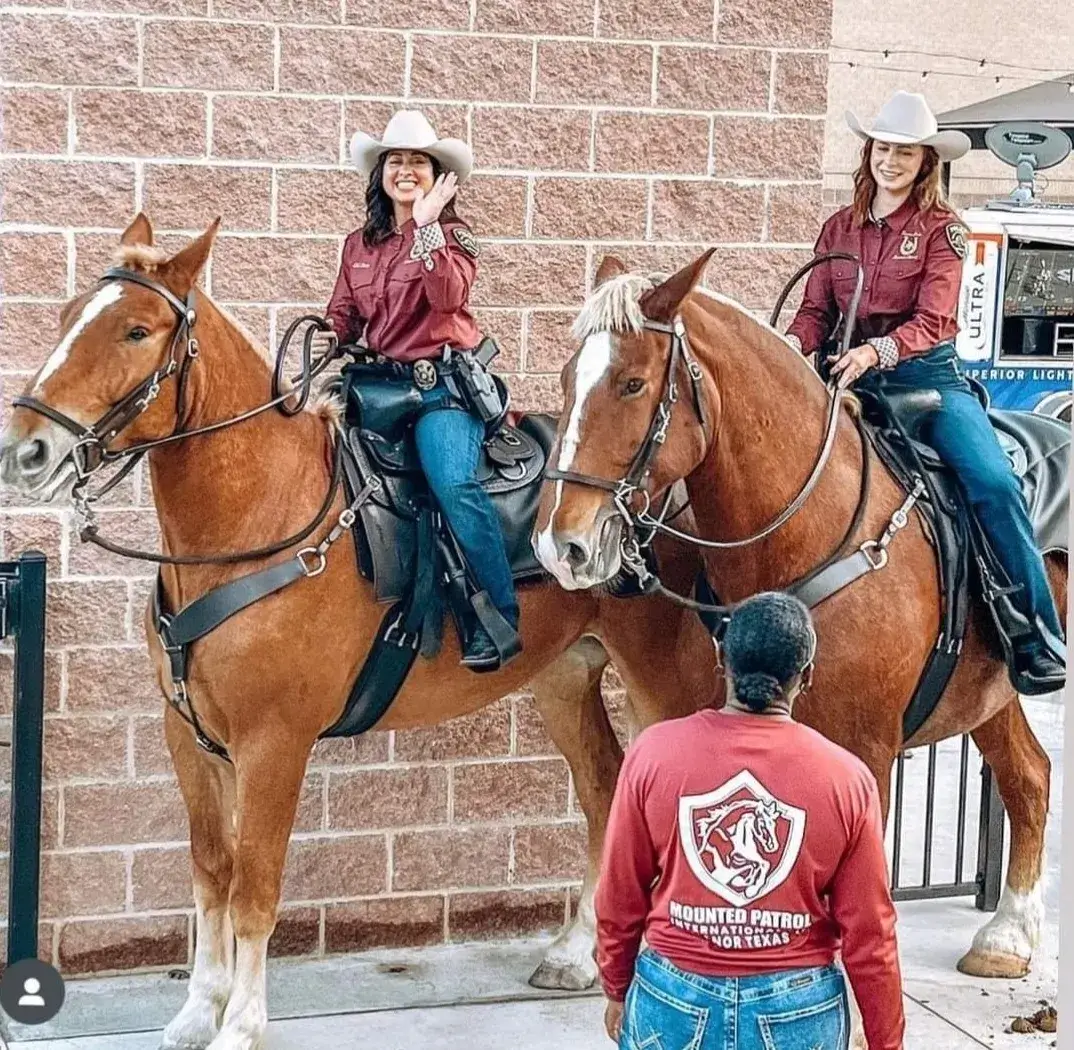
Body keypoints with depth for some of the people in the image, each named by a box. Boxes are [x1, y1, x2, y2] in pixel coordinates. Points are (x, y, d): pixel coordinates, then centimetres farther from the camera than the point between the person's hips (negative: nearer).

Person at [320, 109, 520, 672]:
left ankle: (500, 622, -25)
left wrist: (426, 225, -18)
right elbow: (341, 318, 15)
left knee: (454, 482, -28)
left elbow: (448, 295, -16)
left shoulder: (453, 234, 4)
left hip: (444, 384, -6)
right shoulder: (359, 245, 17)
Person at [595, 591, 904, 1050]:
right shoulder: (847, 777, -10)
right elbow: (869, 935, -6)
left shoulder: (654, 751, -9)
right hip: (798, 1012, 0)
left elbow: (619, 898, -1)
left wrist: (617, 990, 15)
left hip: (672, 1001, 0)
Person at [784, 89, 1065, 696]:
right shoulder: (838, 229, 15)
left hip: (928, 374, -4)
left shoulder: (942, 229, 2)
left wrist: (876, 351, -29)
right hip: (854, 378, 4)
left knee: (993, 483, -25)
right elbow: (817, 311, 10)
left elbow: (932, 320, -9)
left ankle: (1041, 641, -18)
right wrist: (791, 347, -14)